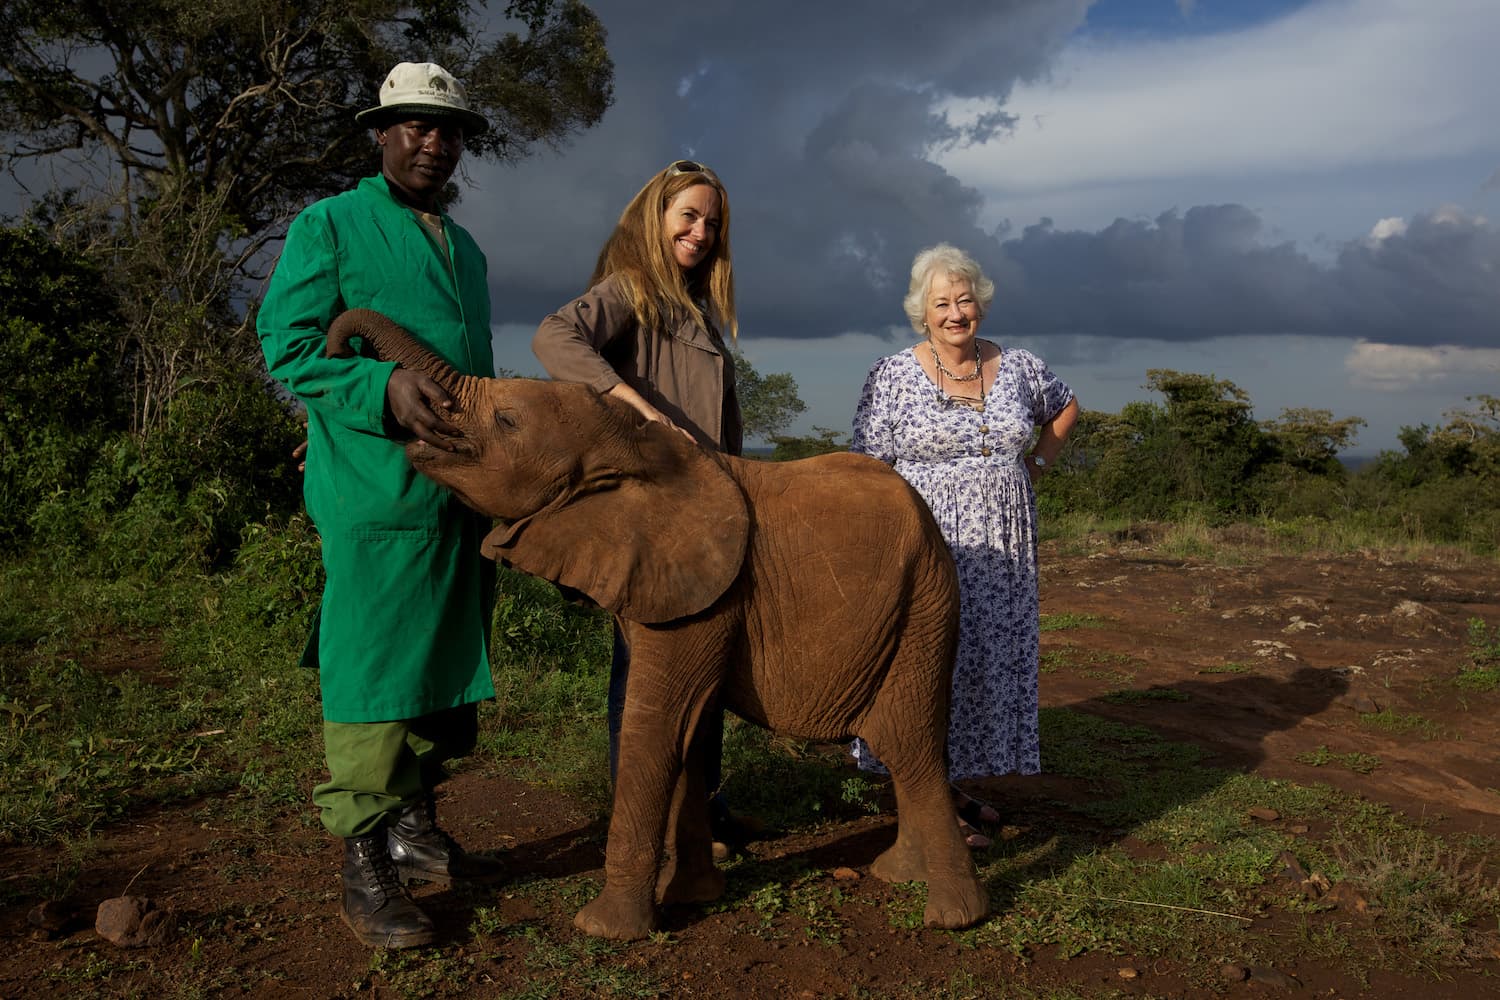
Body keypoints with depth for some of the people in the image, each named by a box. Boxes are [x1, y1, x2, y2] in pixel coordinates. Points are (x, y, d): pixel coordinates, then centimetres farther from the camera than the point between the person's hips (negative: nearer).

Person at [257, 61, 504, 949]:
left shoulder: (466, 249, 22)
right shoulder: (329, 226, 2)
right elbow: (286, 343, -7)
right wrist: (385, 386, -22)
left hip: (463, 491, 7)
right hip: (378, 489, -7)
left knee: (449, 664, 11)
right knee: (372, 675, -5)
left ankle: (415, 828, 25)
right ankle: (365, 867, 5)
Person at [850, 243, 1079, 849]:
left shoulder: (1018, 367, 6)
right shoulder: (893, 376, -5)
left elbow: (1065, 406, 25)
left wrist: (1037, 462, 10)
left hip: (1002, 553, 5)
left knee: (990, 659, 10)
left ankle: (955, 782, 25)